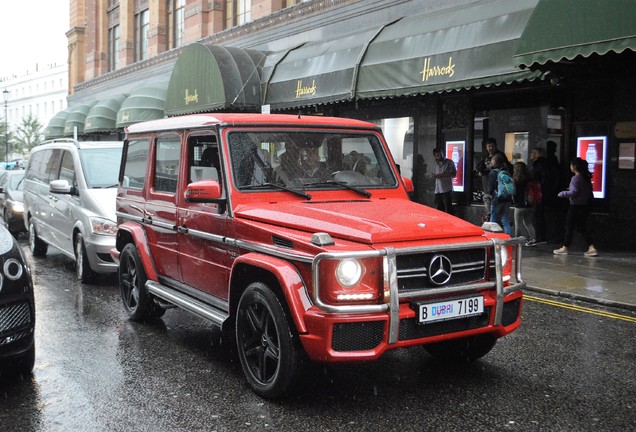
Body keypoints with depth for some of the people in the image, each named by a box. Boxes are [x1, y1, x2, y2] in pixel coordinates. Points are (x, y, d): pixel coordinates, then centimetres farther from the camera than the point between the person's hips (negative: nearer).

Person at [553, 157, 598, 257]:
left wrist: (562, 194, -7)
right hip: (585, 205, 8)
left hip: (576, 206, -8)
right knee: (582, 227, 12)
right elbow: (589, 192, 15)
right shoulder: (586, 177, 10)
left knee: (569, 226, 3)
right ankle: (591, 248, 4)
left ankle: (565, 248, 12)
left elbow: (574, 192, -21)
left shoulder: (576, 178, -16)